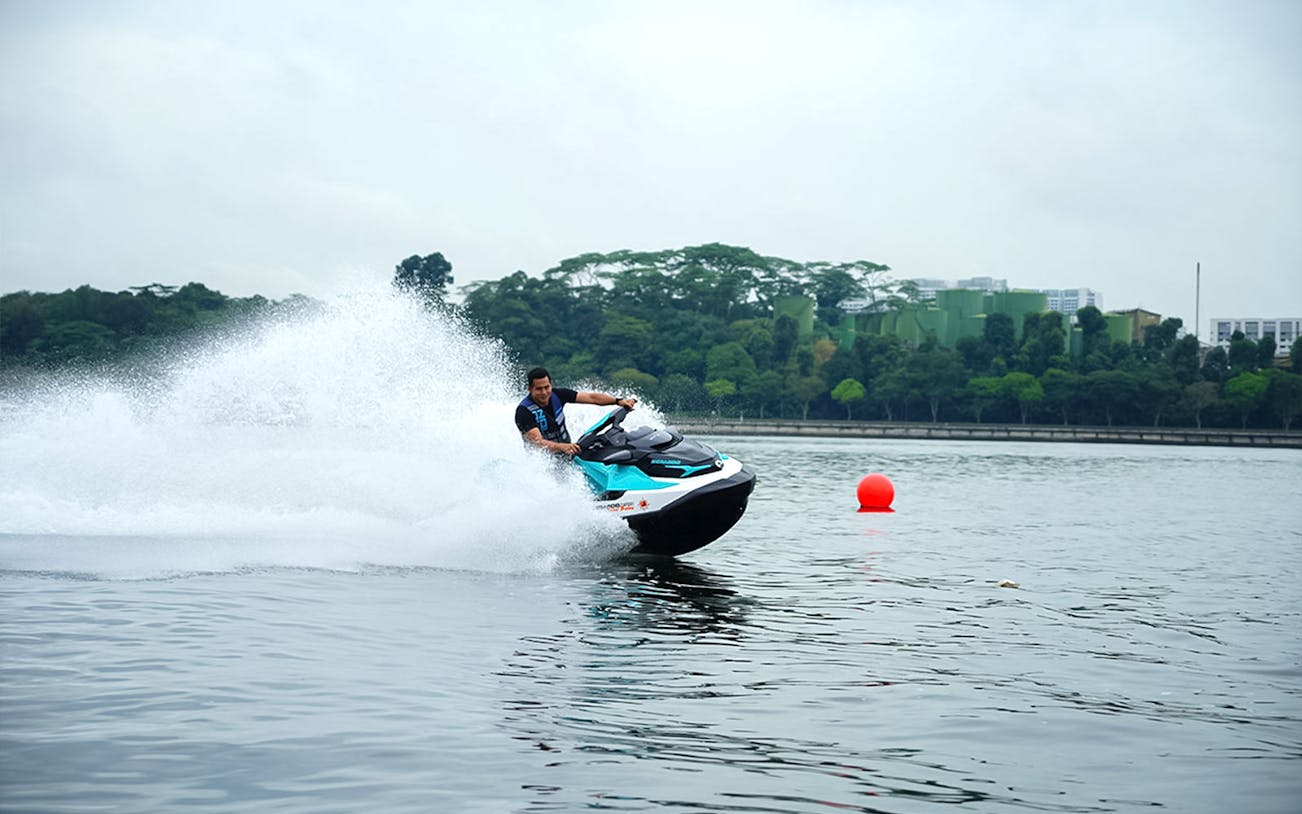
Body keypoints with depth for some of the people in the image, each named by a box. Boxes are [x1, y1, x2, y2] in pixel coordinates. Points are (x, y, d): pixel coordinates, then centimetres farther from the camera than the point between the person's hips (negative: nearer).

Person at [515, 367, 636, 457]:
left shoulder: (557, 395, -2)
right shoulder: (524, 411, -18)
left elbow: (590, 397, -3)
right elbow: (537, 442, -31)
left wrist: (618, 401, -16)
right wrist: (563, 447, -48)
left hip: (567, 454, 5)